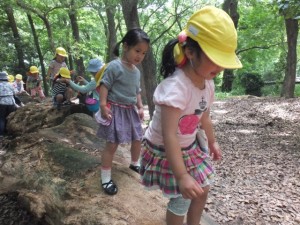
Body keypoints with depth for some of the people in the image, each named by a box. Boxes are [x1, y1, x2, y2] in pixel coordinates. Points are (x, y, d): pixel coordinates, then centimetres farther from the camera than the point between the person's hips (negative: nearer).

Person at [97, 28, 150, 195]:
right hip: (116, 109, -8)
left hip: (131, 110, 8)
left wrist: (140, 107, 10)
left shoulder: (137, 71, 9)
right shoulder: (115, 66, -15)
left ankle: (135, 163, 44)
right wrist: (103, 106, -22)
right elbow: (104, 86, -16)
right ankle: (106, 179, 9)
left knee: (138, 139, 18)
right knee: (112, 144, -4)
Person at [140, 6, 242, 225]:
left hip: (188, 148, 8)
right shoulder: (176, 86, -34)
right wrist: (182, 176, -38)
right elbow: (168, 135, -37)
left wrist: (212, 142, 22)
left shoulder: (208, 85, -7)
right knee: (182, 198, 1)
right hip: (164, 151, -8)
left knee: (203, 188, 19)